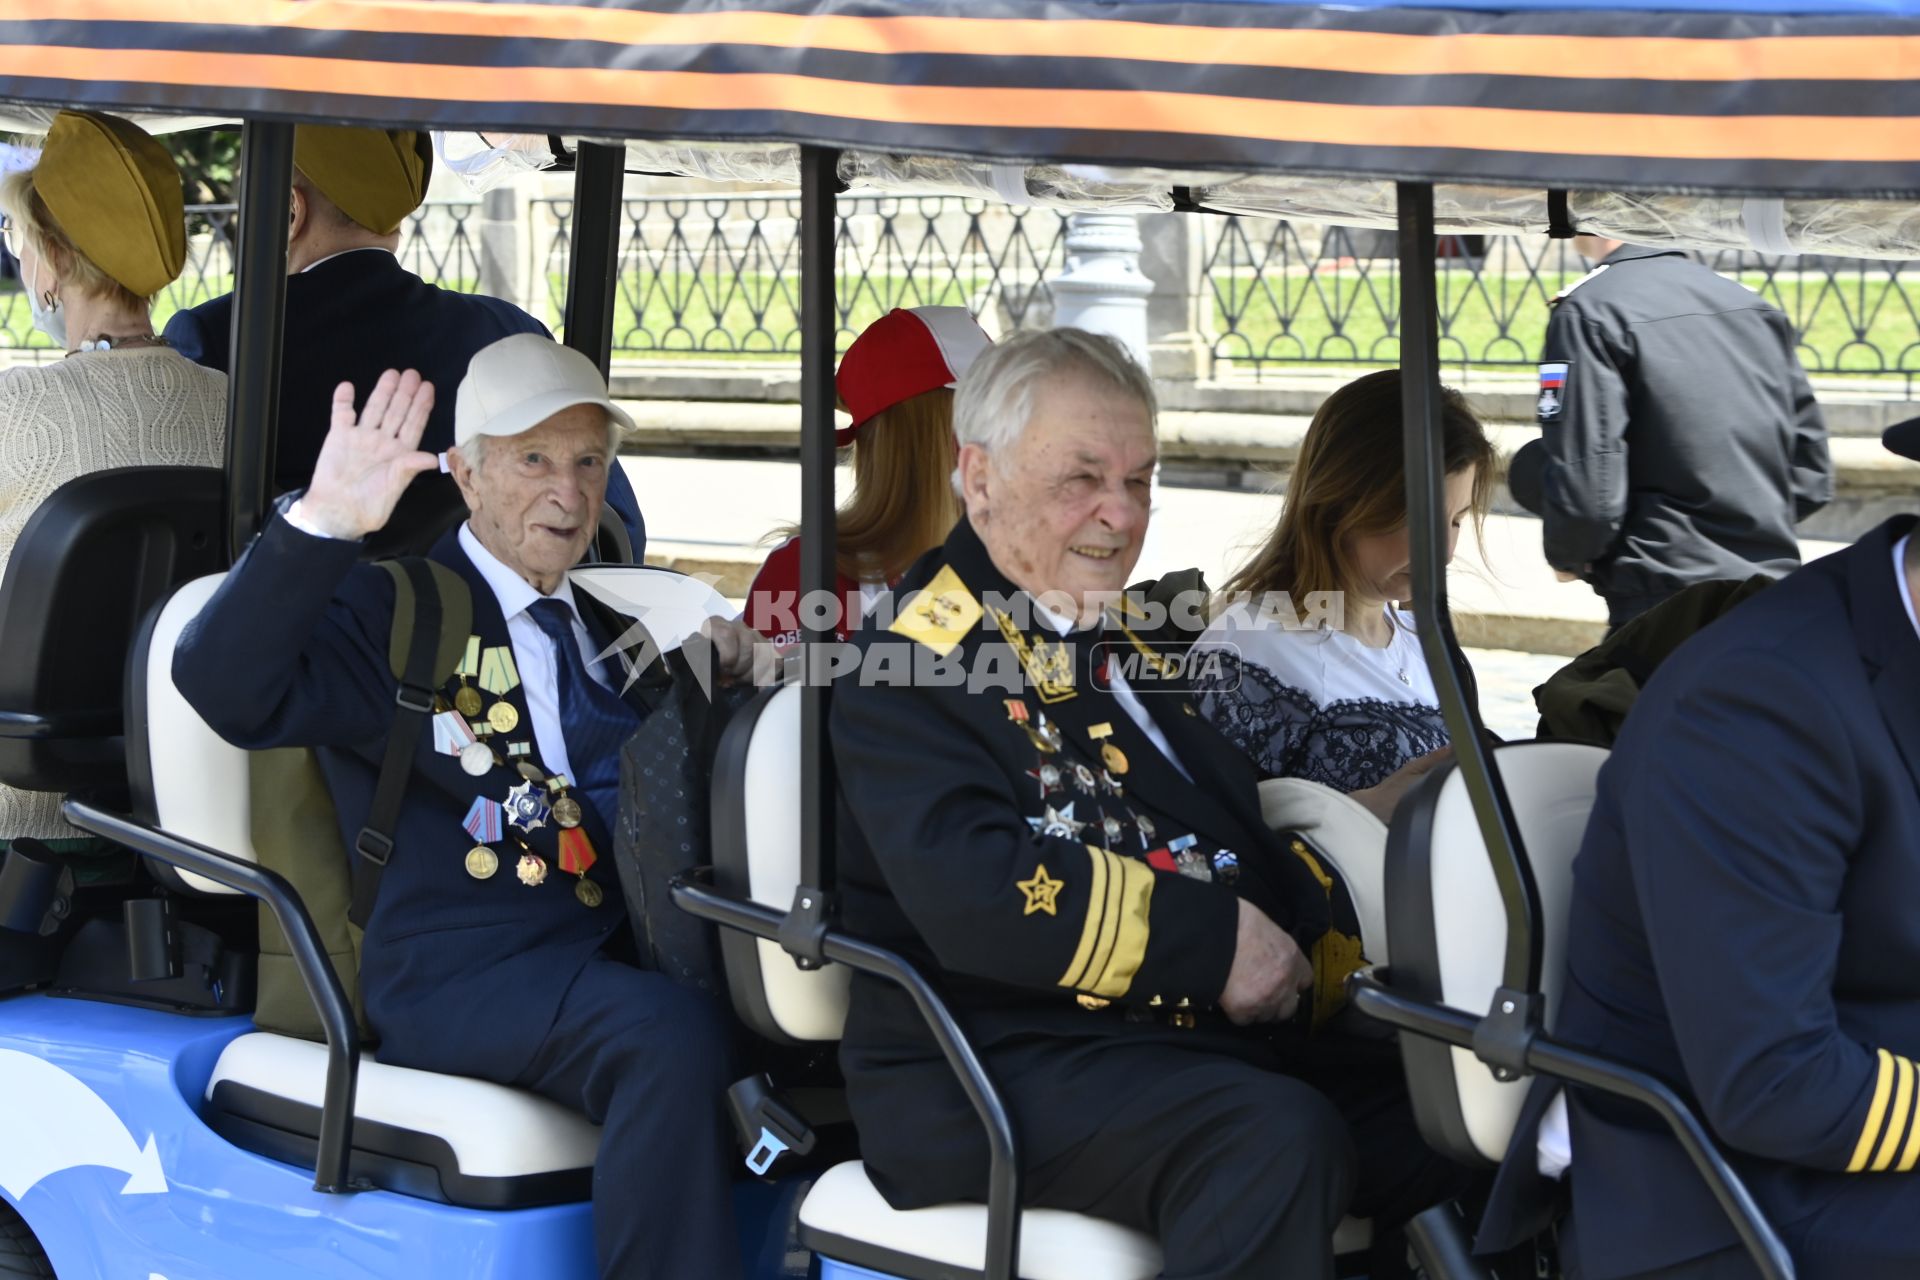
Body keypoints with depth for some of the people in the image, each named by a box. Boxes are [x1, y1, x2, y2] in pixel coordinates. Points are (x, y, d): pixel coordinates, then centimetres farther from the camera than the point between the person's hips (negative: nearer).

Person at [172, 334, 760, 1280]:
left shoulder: (614, 619, 21)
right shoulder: (395, 616, 1)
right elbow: (224, 689, -16)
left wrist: (717, 670, 5)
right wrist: (321, 525, -28)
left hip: (620, 952, 7)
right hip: (460, 979, -7)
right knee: (671, 1035, -33)